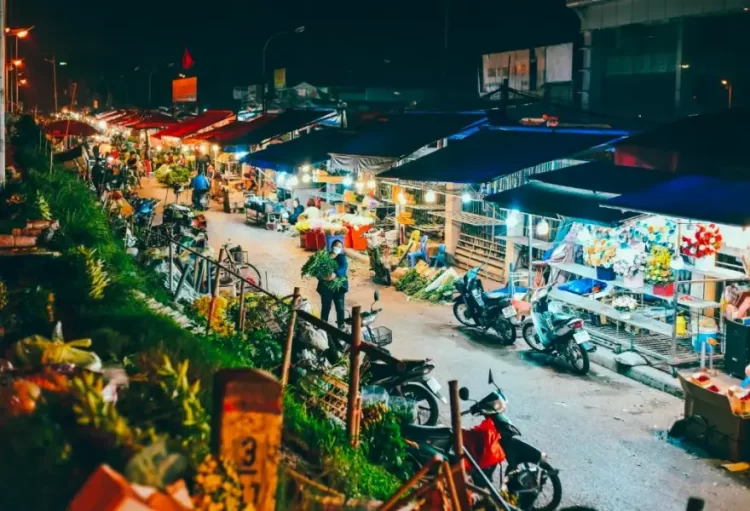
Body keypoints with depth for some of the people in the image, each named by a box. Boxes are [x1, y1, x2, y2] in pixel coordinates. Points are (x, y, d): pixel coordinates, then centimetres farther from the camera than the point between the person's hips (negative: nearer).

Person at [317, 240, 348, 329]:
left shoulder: (342, 257, 1)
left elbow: (344, 267, -19)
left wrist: (335, 273, -38)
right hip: (326, 286, 0)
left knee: (340, 307, 0)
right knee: (325, 307, 4)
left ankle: (341, 326, 9)